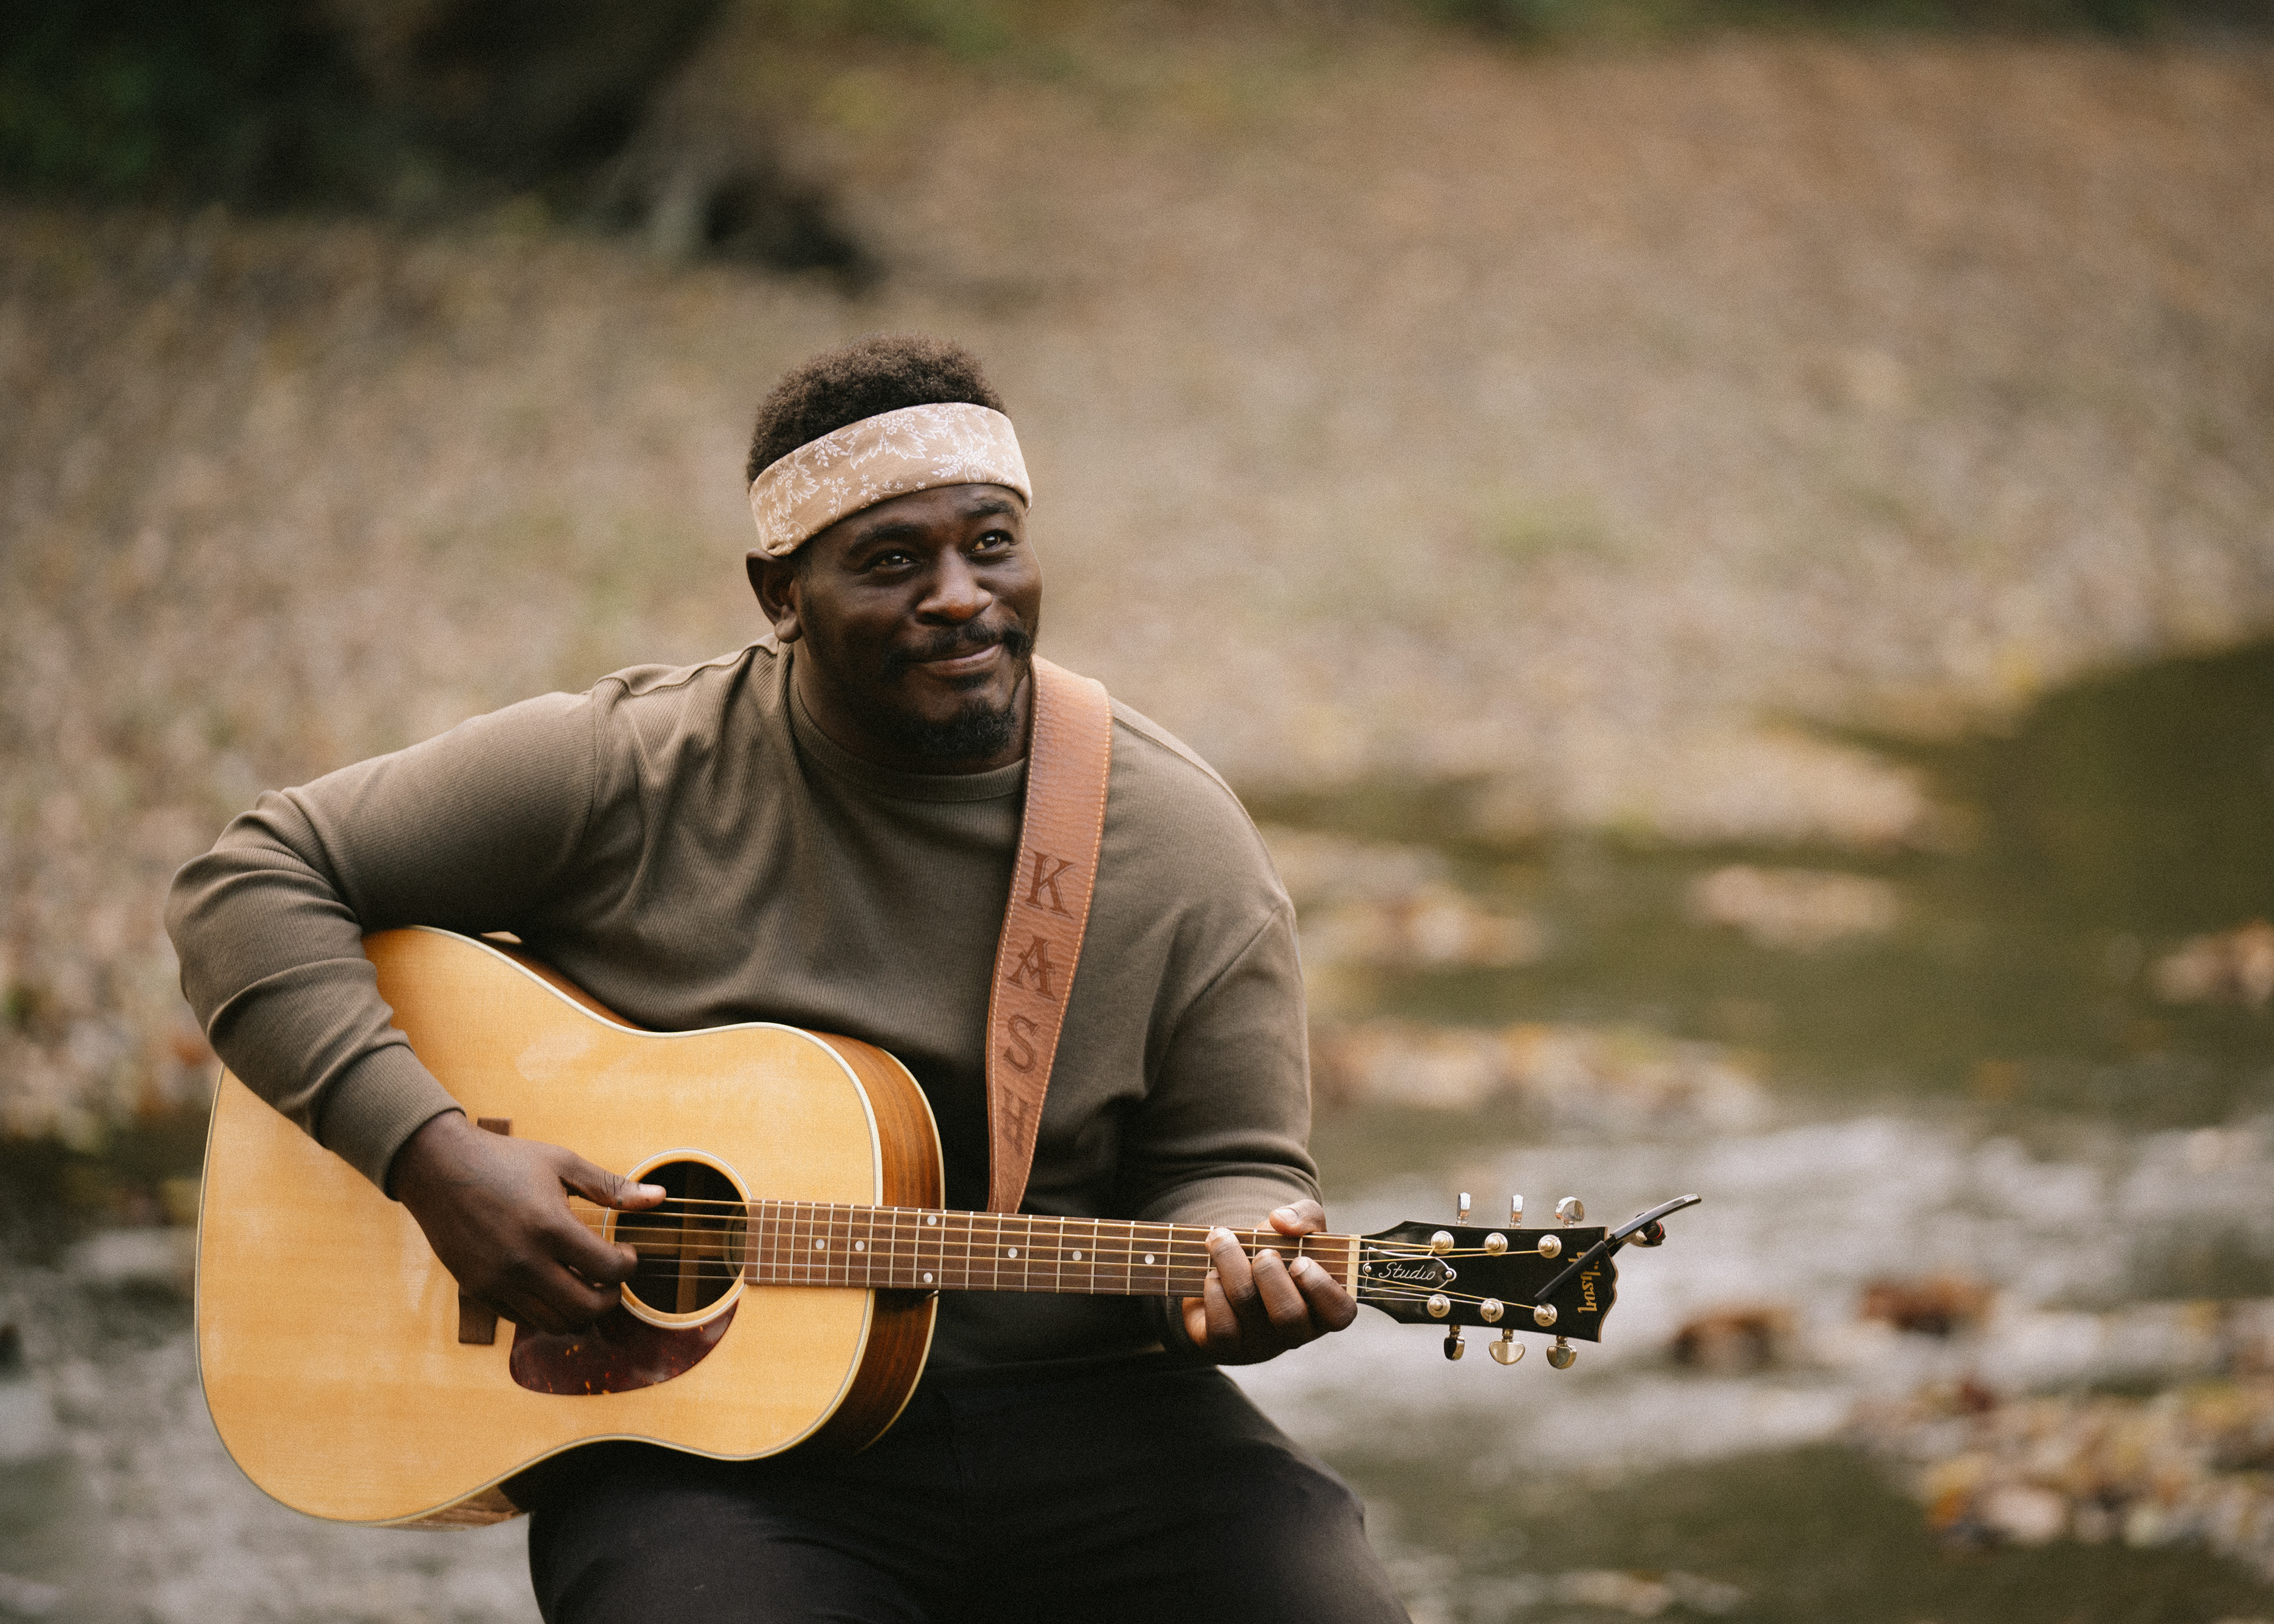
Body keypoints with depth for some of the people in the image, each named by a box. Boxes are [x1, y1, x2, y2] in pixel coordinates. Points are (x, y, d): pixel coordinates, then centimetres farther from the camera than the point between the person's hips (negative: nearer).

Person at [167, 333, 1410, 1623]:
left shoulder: (1179, 835, 3)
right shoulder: (629, 776, -2)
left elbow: (1227, 1164, 7)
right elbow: (252, 886, 0)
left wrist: (1236, 1264, -18)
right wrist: (433, 1153, -13)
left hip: (1081, 1411, 2)